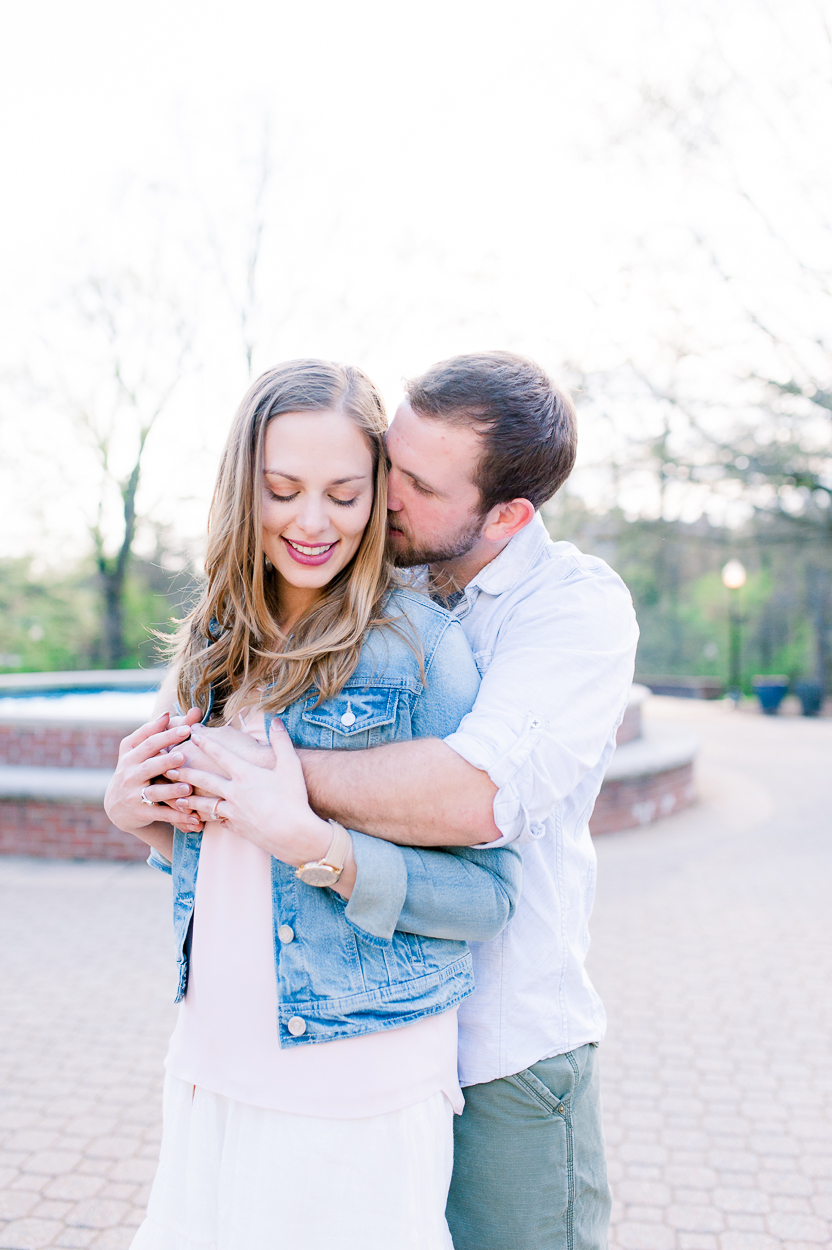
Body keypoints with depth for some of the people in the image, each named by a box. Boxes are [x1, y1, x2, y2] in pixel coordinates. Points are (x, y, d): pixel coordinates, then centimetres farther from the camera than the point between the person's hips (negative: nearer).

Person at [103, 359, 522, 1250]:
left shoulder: (418, 643, -13)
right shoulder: (215, 645, 5)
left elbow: (489, 896, -14)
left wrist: (314, 845, -25)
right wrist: (139, 816, -6)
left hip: (359, 1094, -5)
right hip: (210, 1067, 6)